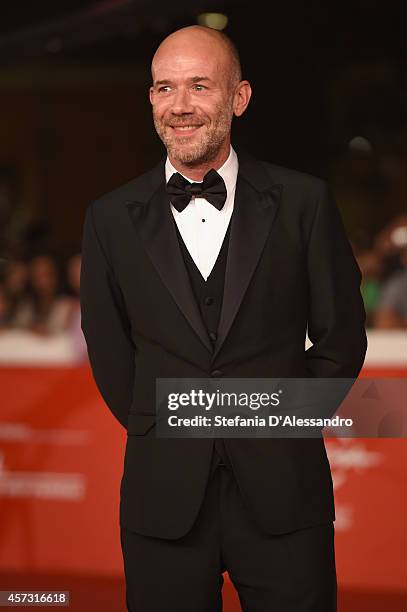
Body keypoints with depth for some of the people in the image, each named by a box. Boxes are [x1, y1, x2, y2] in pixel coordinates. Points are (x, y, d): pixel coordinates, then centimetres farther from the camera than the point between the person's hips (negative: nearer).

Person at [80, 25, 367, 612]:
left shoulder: (304, 202, 0)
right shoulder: (112, 218, 4)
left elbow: (341, 338, 5)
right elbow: (110, 354, 10)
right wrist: (166, 440, 7)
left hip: (282, 496, -1)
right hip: (165, 499, 1)